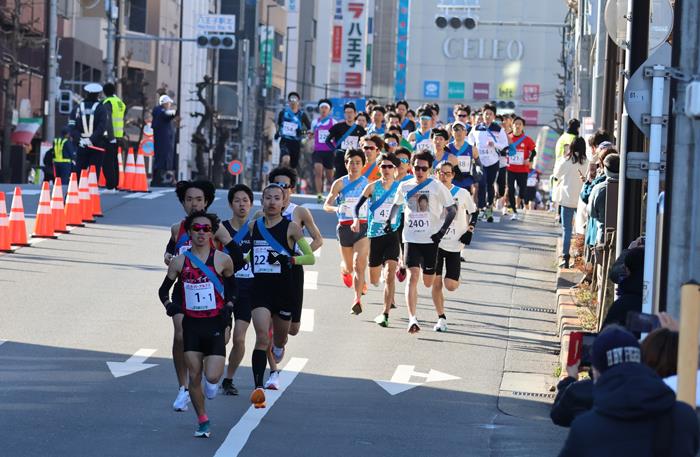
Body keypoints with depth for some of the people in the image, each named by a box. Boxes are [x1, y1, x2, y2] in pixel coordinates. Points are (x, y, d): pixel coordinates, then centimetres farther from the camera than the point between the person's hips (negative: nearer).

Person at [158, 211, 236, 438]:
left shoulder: (222, 260, -3)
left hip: (214, 324, -2)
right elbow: (164, 289, 11)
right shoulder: (179, 262, 1)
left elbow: (233, 286, 13)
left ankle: (214, 382, 26)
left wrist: (228, 307, -1)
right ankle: (202, 421, 18)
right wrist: (169, 305, -7)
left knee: (212, 377, -12)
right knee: (194, 377, 2)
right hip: (191, 325, 2)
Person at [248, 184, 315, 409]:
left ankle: (278, 348, 55)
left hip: (284, 288, -1)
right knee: (262, 337, -16)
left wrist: (289, 259, -18)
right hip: (259, 287, 1)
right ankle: (258, 388, -21)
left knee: (280, 339, 16)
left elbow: (311, 258, -5)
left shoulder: (291, 227, -4)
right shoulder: (253, 226, 6)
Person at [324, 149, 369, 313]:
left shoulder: (368, 183, 3)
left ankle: (357, 299, -22)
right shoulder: (340, 183, 0)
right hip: (345, 227, 1)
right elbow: (326, 205, 1)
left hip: (363, 227, -1)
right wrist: (337, 209, -19)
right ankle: (344, 270, 53)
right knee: (349, 267, 15)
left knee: (359, 263, -20)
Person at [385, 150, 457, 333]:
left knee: (428, 282, 7)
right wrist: (389, 222, 11)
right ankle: (412, 319, -20)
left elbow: (452, 209, -1)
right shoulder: (404, 186, 5)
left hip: (431, 239, -1)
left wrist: (443, 230, -10)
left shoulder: (437, 187, -5)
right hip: (411, 239, 1)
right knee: (412, 276, -15)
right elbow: (397, 204, 24)